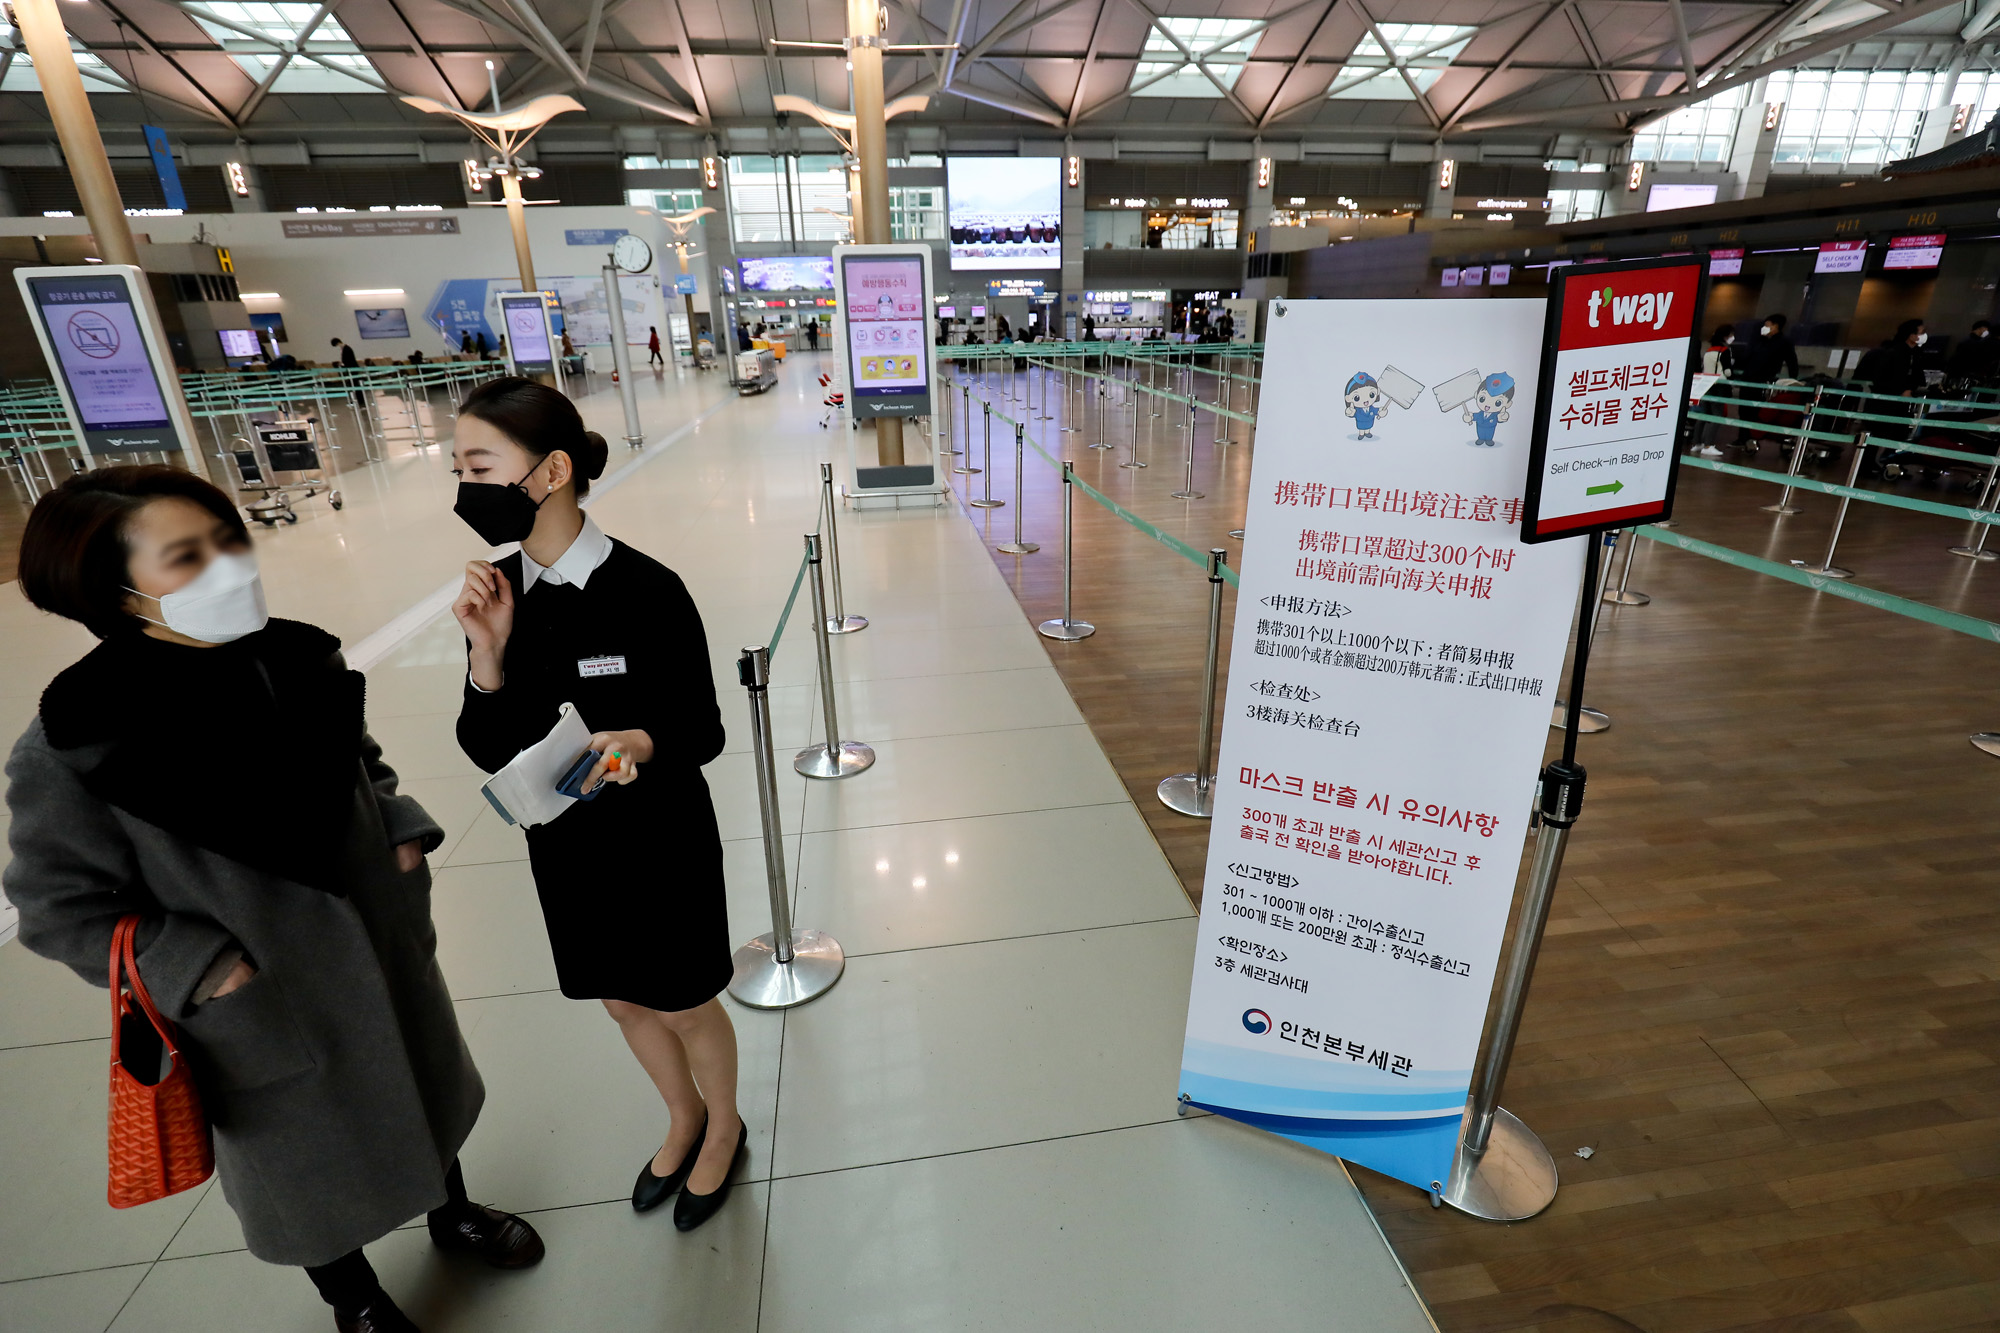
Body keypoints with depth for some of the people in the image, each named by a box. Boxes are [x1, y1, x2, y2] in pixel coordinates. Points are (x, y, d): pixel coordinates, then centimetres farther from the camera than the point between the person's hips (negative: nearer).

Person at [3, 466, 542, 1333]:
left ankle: (453, 1212, 60)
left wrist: (402, 832, -8)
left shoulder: (299, 659, -13)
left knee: (424, 1098, 28)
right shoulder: (74, 746, -26)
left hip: (386, 947, 4)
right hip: (267, 1013, -4)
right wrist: (206, 970, -20)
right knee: (314, 1170, 24)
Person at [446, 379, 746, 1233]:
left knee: (685, 1003, 16)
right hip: (565, 842, 6)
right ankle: (683, 1119, 54)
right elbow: (489, 751, -5)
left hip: (661, 842, -5)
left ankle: (723, 1127, 48)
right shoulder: (497, 592, -6)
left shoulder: (645, 590, -22)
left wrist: (639, 743, -34)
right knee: (622, 1000, 24)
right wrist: (487, 654, -20)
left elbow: (702, 732, -14)